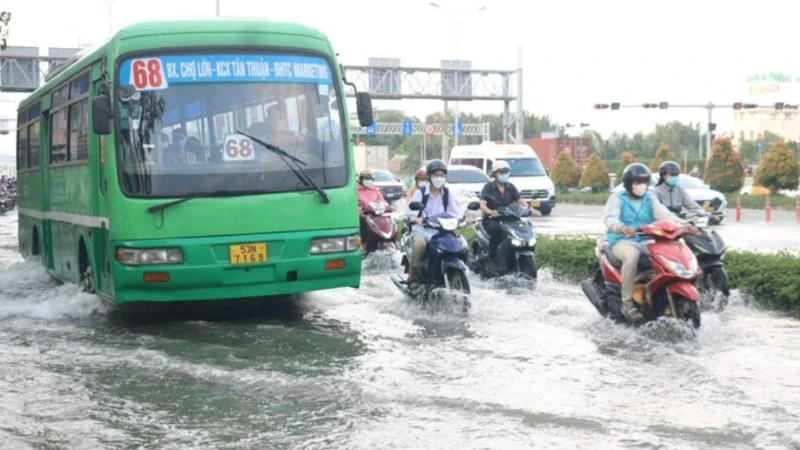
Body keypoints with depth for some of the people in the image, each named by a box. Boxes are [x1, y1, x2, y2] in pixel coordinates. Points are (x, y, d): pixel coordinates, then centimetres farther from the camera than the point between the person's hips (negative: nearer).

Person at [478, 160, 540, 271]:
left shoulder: (511, 187, 13)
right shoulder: (488, 187, -1)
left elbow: (520, 200, 1)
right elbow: (482, 205, -14)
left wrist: (531, 209, -20)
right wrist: (491, 212, -37)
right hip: (491, 220, -4)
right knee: (496, 229, -39)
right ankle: (492, 259, -28)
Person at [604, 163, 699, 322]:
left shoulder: (650, 199, 15)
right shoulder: (617, 198, 1)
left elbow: (664, 214, -1)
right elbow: (610, 218, -18)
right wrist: (622, 228, -41)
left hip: (646, 242, 5)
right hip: (622, 241, -5)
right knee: (632, 255, -38)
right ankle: (627, 302, -32)